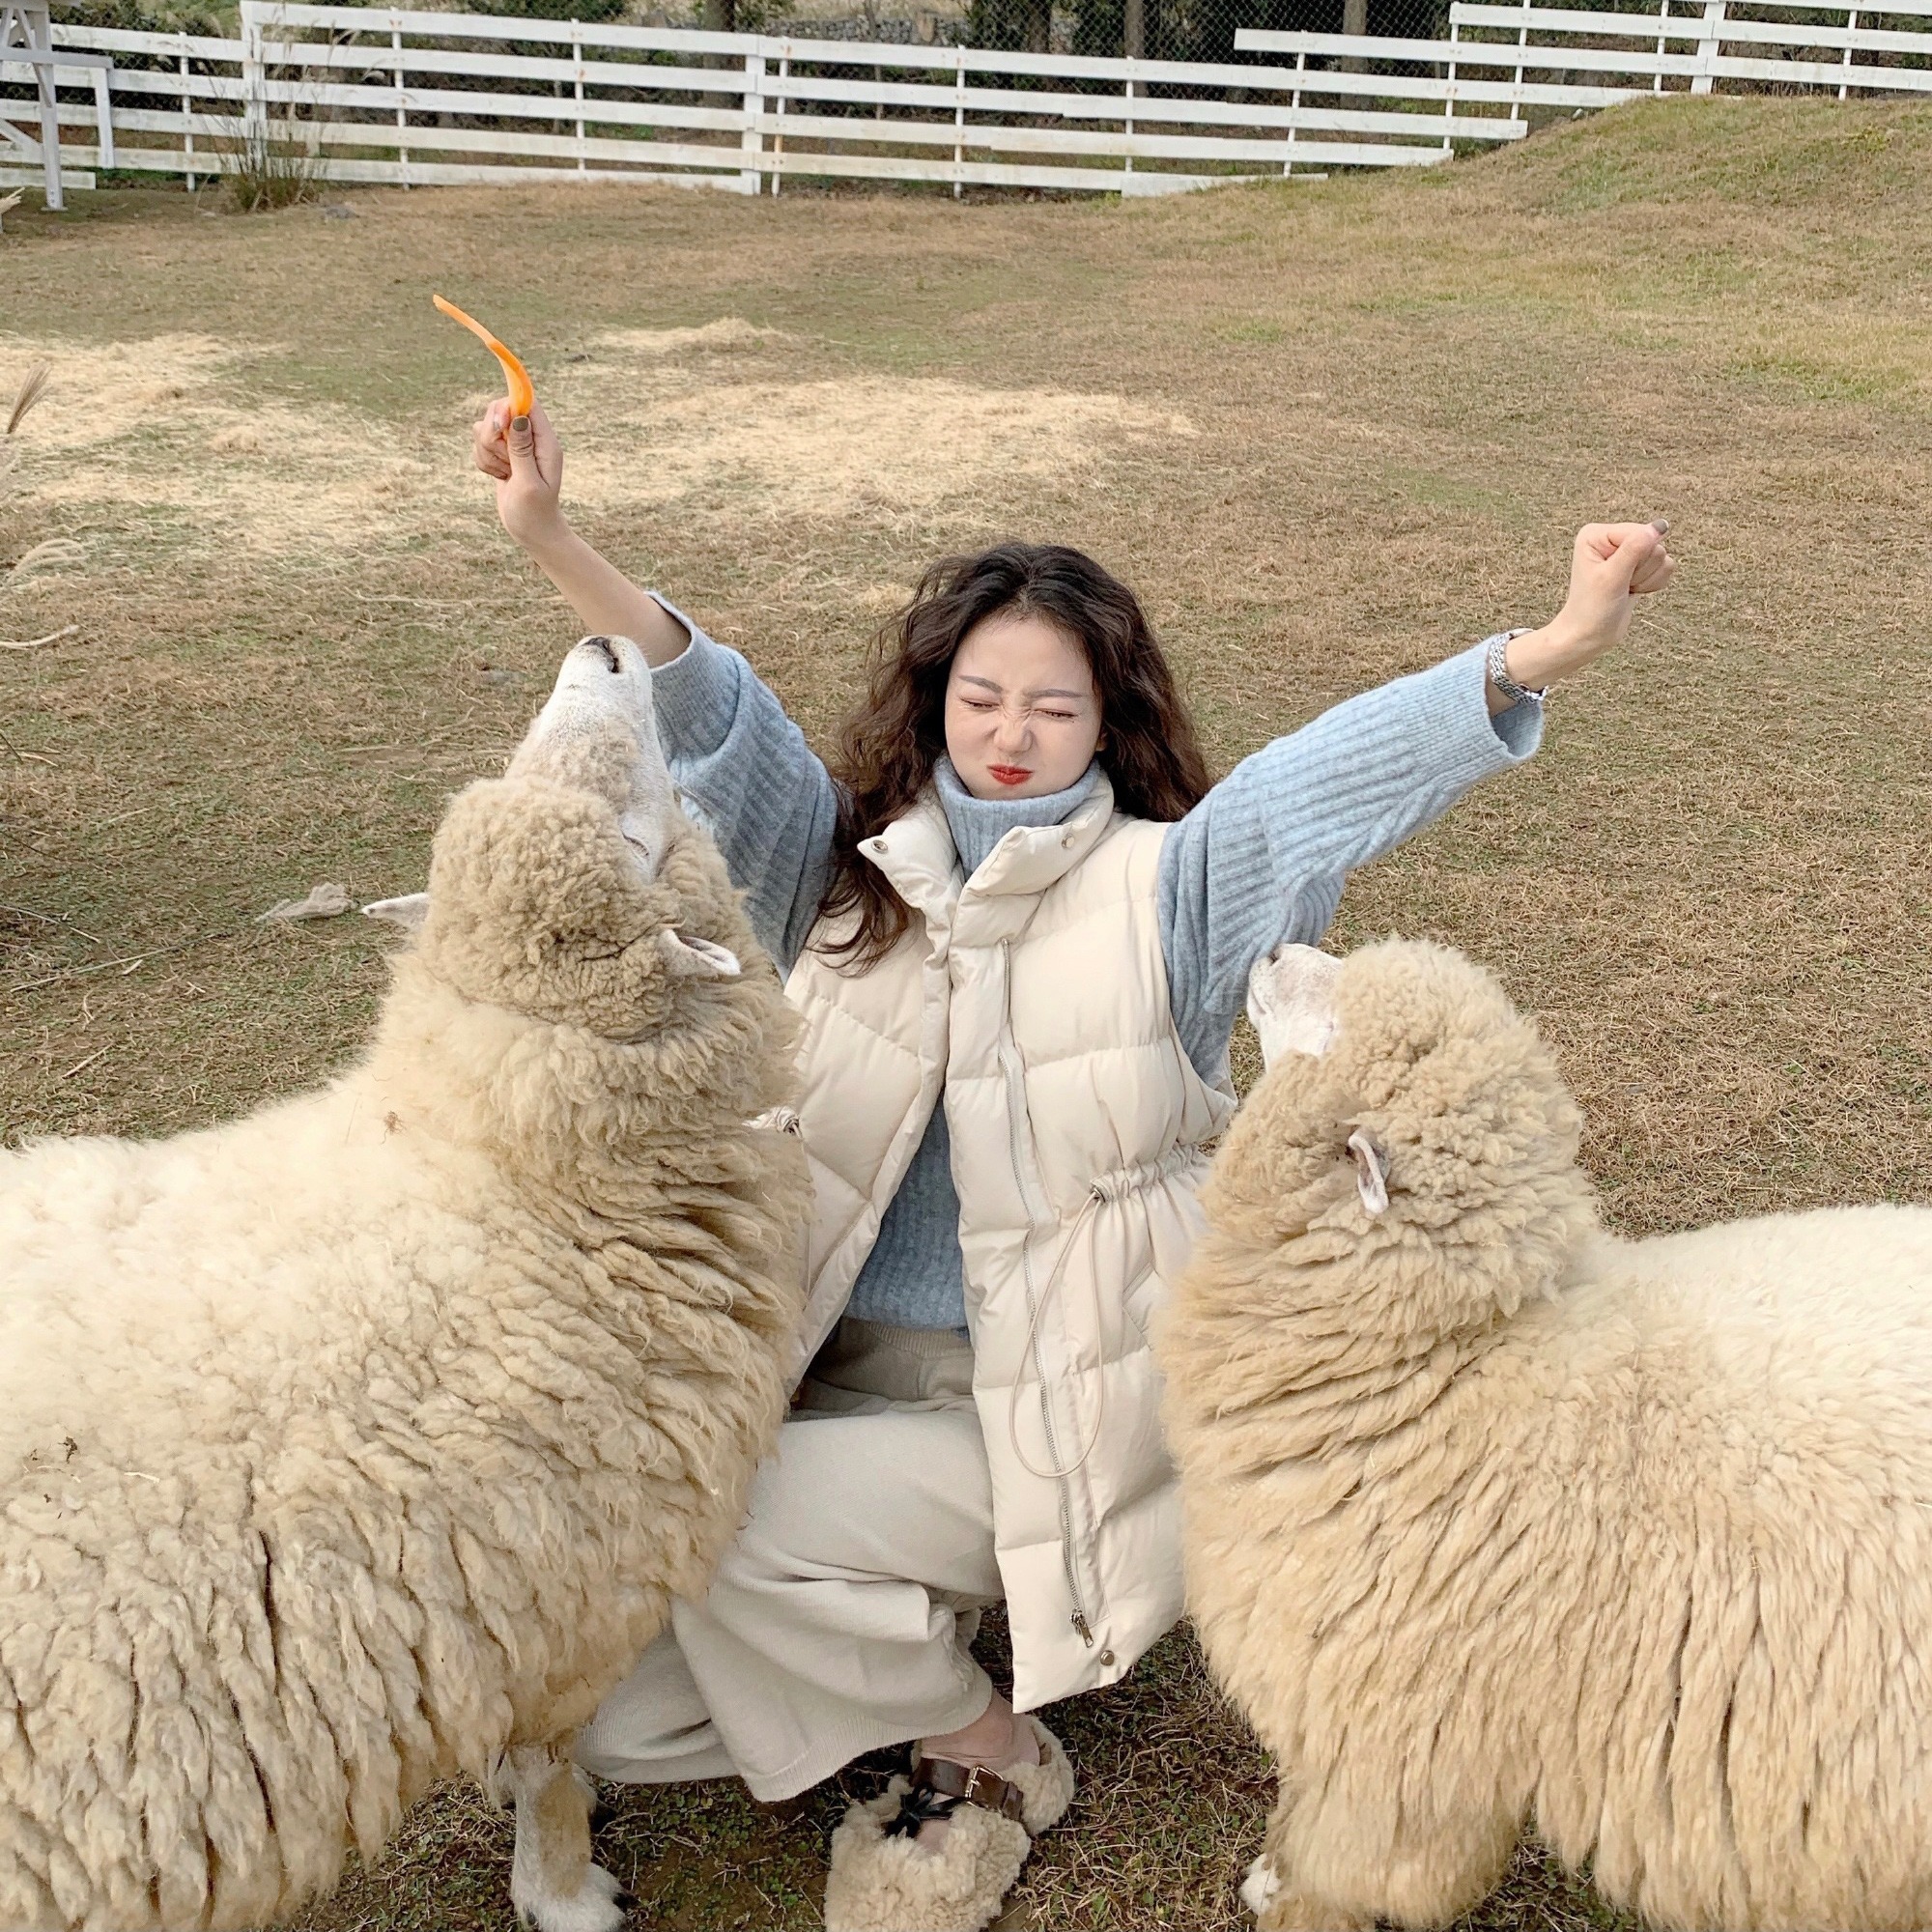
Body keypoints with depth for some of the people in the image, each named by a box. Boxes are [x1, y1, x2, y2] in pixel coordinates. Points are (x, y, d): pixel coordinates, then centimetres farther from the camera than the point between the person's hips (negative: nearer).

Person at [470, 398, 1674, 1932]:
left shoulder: (1160, 886, -5)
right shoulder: (851, 866, 3)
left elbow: (1345, 769, -19)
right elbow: (711, 719, -9)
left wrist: (1555, 650, -34)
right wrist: (556, 543, -23)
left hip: (1050, 1409, -4)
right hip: (831, 1373, 4)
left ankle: (986, 1758, 3)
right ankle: (878, 1646, 22)